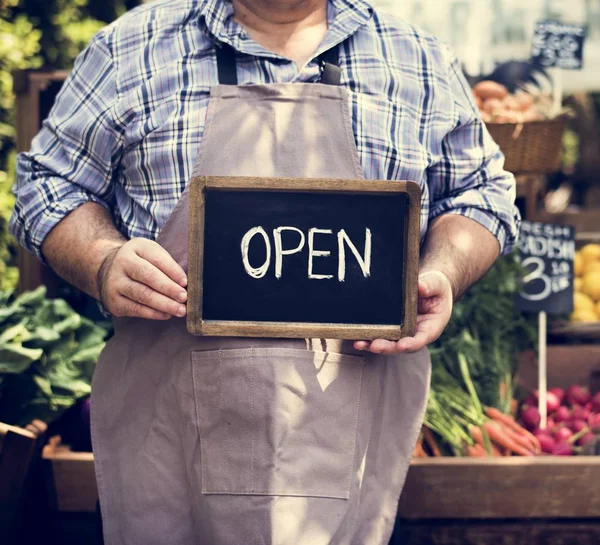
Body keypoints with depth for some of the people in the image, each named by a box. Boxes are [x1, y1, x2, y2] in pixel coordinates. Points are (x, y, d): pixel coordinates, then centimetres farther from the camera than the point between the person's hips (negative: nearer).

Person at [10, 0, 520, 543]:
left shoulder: (424, 64, 12)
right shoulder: (129, 47, 8)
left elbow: (481, 192, 18)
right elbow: (50, 183, 11)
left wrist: (443, 274, -3)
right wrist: (102, 264, -10)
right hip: (170, 411, 0)